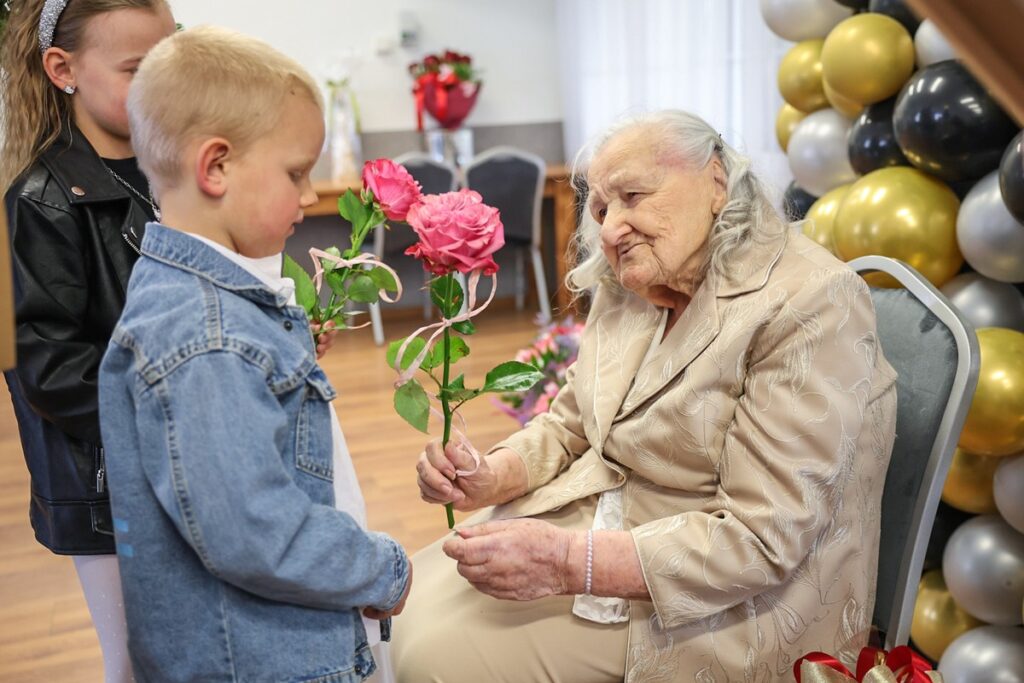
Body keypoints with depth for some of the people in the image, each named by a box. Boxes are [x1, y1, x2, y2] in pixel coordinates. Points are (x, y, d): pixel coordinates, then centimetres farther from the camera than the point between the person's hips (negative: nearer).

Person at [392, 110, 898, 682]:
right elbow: (568, 426, 11)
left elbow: (761, 541, -25)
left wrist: (567, 564, -31)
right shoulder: (627, 287, 5)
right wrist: (491, 479, -10)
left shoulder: (809, 308, -21)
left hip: (720, 608, -7)